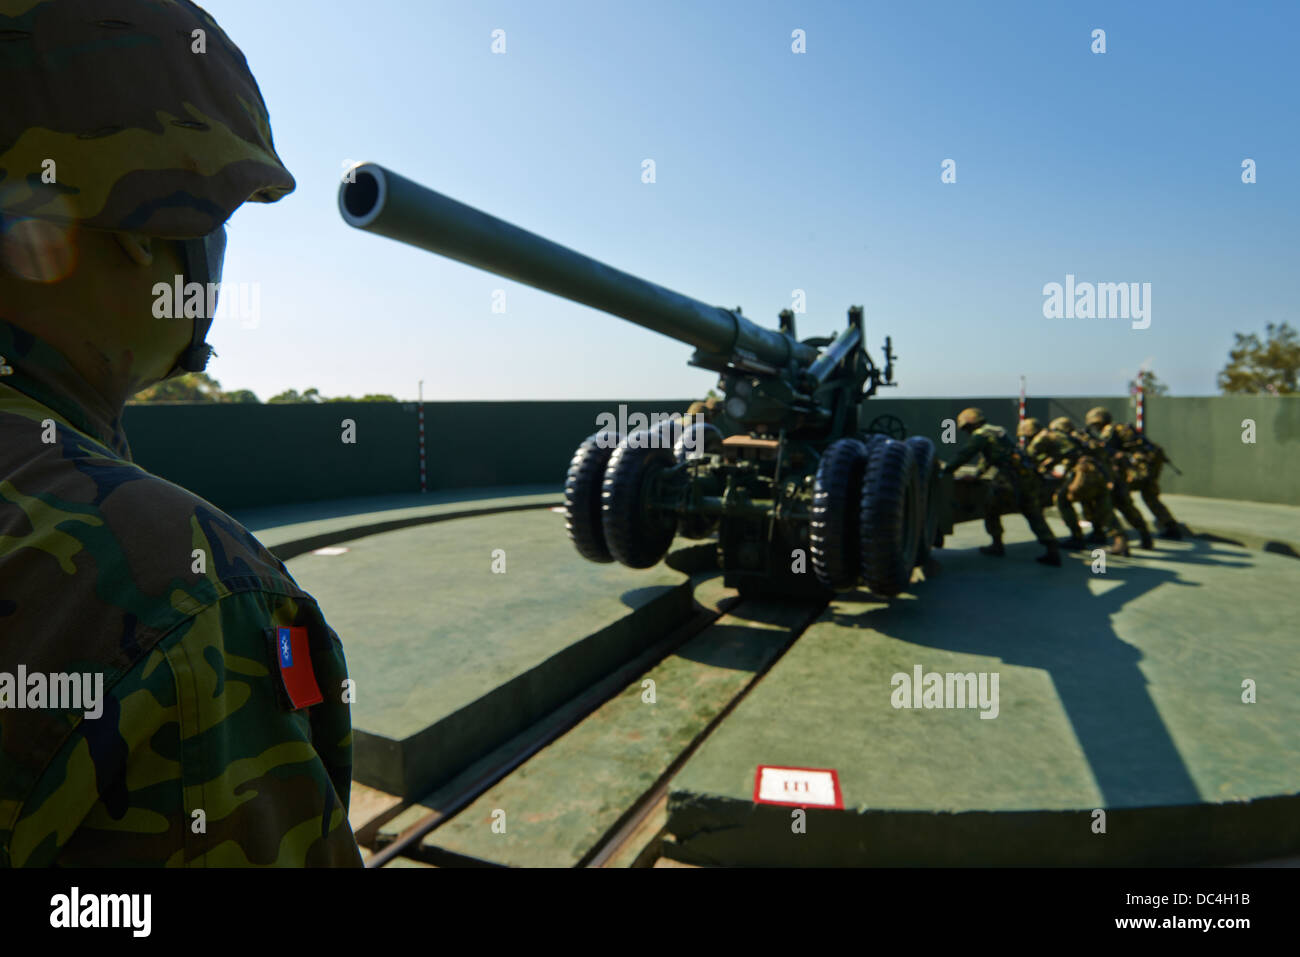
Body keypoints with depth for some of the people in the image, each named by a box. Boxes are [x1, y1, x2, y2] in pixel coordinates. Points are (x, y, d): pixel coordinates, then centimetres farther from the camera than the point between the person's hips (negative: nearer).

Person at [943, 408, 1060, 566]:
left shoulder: (980, 435, -2)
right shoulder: (999, 431, 26)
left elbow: (964, 455, -7)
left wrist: (945, 470, 0)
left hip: (1010, 477, -8)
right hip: (1028, 475, 8)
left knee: (991, 510, 11)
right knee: (1033, 514, 8)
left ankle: (997, 545, 18)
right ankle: (1053, 551, 2)